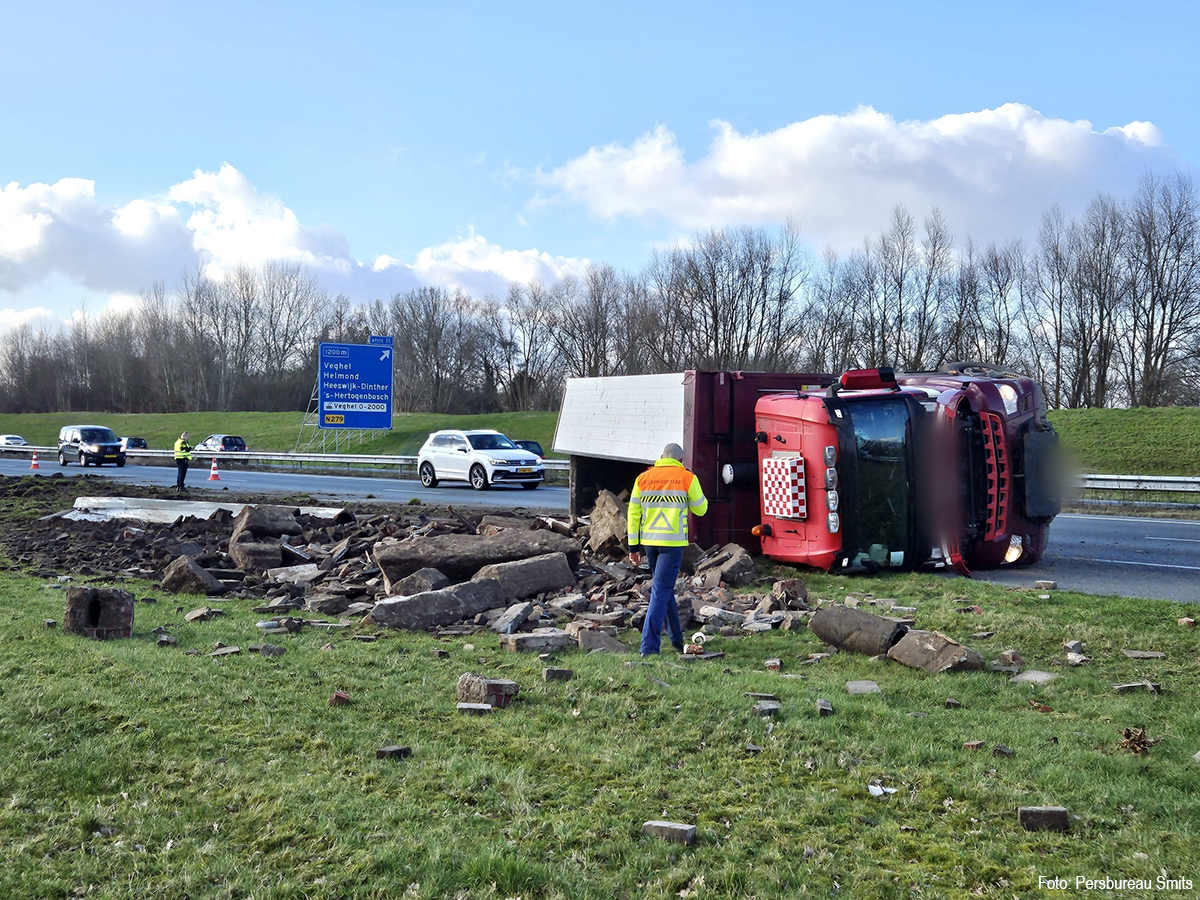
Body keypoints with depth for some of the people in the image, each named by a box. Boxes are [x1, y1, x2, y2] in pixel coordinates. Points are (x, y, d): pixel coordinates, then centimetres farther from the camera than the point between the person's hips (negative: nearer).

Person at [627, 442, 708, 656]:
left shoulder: (643, 478, 8)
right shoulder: (687, 478, -2)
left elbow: (633, 512, 7)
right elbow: (700, 509, 8)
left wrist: (634, 545, 10)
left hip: (649, 542, 4)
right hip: (673, 542, -4)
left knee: (665, 589, 19)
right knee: (661, 591, -5)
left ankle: (677, 640, 30)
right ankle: (649, 646, -12)